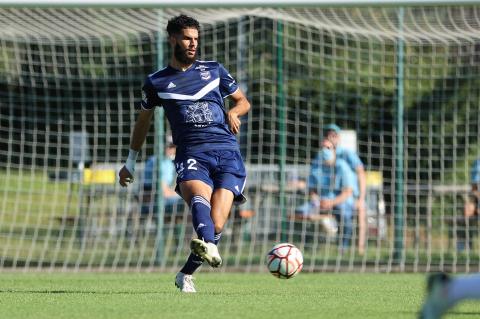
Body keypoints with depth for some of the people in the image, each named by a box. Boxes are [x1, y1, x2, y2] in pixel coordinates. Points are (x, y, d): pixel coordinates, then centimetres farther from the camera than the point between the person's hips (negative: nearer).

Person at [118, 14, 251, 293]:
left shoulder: (214, 70, 17)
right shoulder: (157, 82, 15)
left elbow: (243, 101, 26)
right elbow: (143, 121, 30)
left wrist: (234, 112, 2)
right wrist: (131, 162, 34)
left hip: (227, 154, 1)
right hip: (191, 154, -1)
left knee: (216, 225, -15)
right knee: (199, 194, -37)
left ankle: (186, 274, 8)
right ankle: (209, 248, -66)